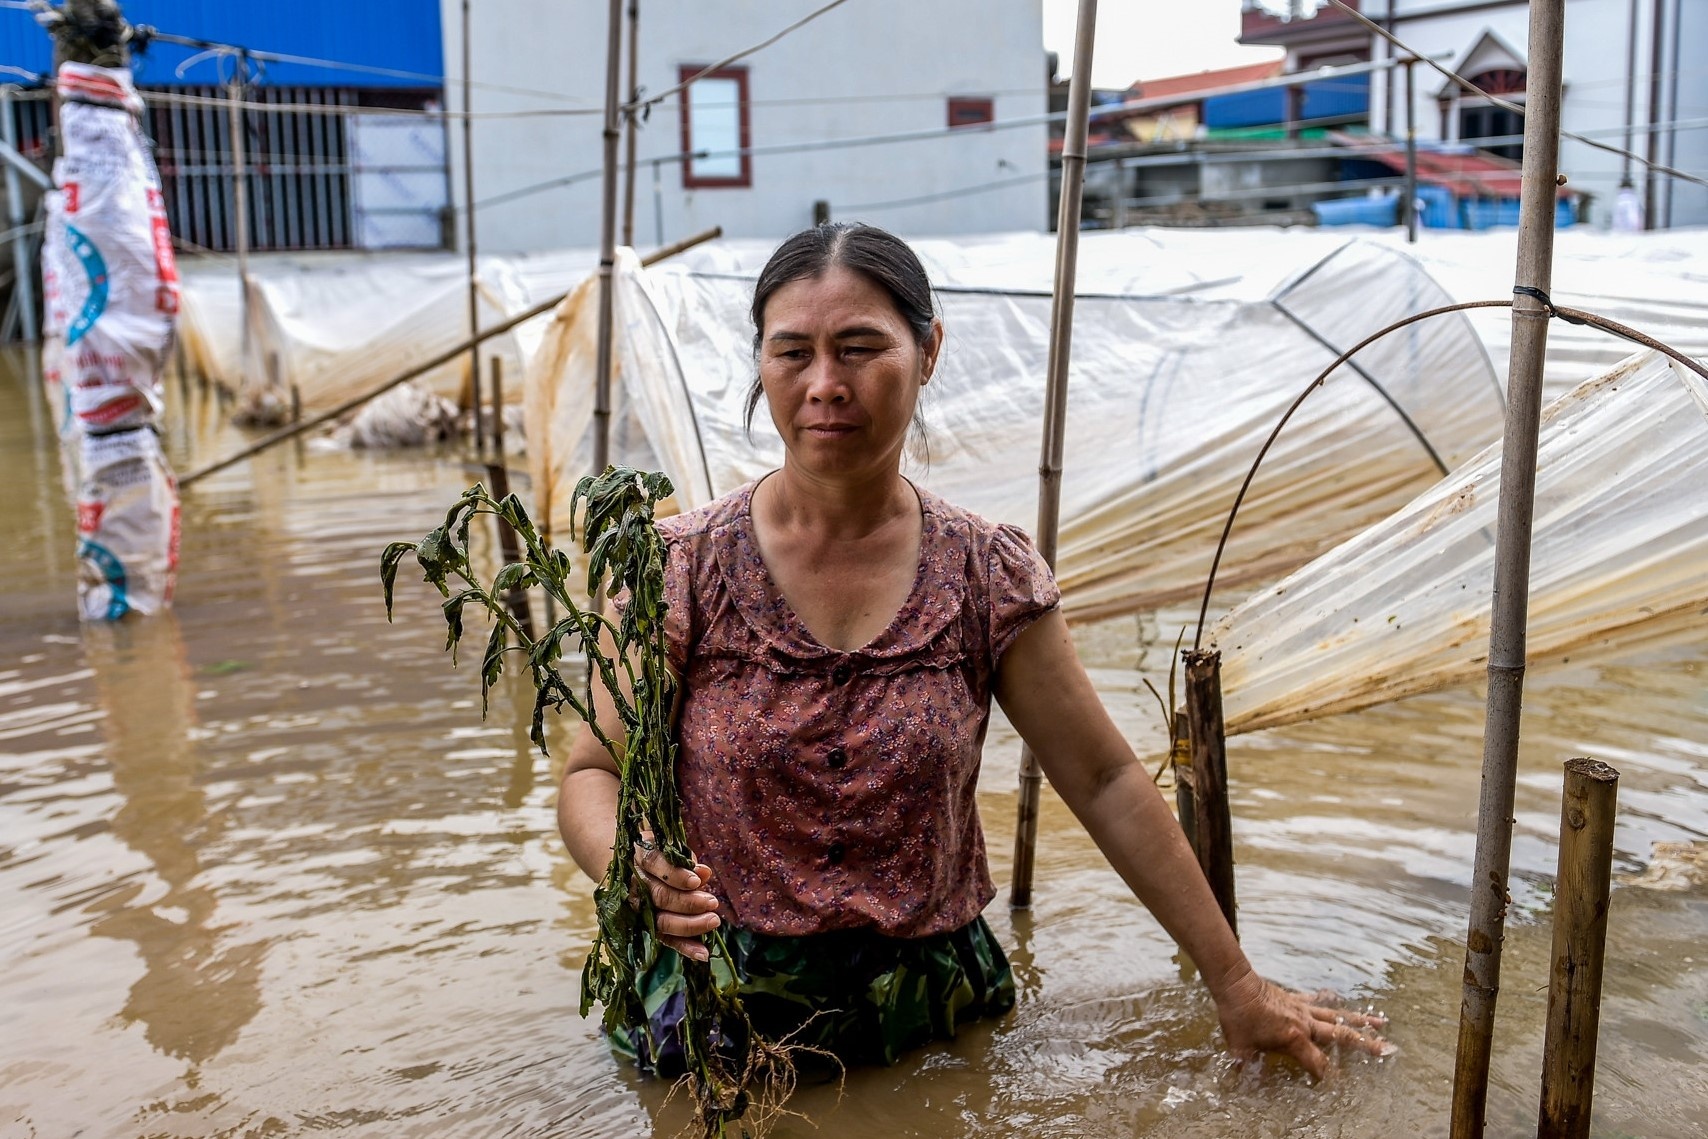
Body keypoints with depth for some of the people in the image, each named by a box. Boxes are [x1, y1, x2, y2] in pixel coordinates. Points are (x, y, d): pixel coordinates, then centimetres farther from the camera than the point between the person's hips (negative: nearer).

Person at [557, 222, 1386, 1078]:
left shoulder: (989, 579, -7)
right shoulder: (686, 567, -11)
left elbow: (1106, 783, -3)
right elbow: (593, 772, -9)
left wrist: (1235, 986, -1)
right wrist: (626, 863, -33)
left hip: (933, 1017, 2)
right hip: (720, 1023, -1)